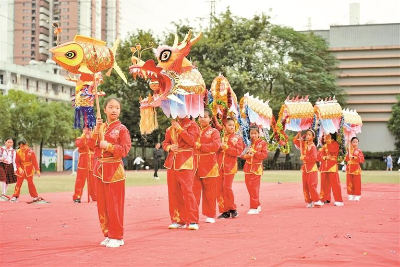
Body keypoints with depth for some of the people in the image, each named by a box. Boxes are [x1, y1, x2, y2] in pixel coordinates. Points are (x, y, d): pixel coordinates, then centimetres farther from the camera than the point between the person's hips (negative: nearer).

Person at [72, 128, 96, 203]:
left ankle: (95, 196, 16)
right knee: (80, 180, -7)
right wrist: (84, 135, -15)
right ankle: (77, 197, -7)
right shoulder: (80, 139, 6)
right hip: (83, 163, -3)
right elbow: (79, 144, -17)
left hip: (92, 163, 3)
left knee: (93, 181, 7)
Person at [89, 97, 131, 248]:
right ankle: (108, 234, 18)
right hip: (100, 169, 6)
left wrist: (108, 146, -20)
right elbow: (91, 145, 4)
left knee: (114, 205, -4)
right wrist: (96, 129, -6)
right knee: (102, 204, 8)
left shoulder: (122, 129, -4)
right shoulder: (101, 127, 13)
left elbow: (125, 149, -12)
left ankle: (117, 237, 5)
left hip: (114, 170, -6)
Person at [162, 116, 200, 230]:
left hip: (186, 163, -6)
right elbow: (165, 143, 18)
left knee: (187, 190, -13)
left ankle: (193, 221, -8)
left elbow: (191, 140, -14)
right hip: (172, 163, 6)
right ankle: (178, 220, 13)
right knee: (173, 192, 5)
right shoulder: (171, 128, 17)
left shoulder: (192, 125, 1)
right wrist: (170, 147, -4)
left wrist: (179, 128, -12)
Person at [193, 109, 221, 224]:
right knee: (194, 191, -1)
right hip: (195, 166, 3)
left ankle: (210, 215, 13)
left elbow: (216, 146, -13)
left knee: (209, 192, 4)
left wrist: (200, 146, -18)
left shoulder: (214, 132, 2)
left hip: (209, 166, -3)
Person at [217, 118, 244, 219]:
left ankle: (232, 209, 5)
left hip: (230, 166, -4)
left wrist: (226, 147, -16)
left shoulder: (237, 138, 4)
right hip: (220, 166, 4)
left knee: (227, 187, -11)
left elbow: (239, 151, -8)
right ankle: (225, 211, 7)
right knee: (219, 188, 0)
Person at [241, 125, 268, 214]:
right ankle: (257, 205, 22)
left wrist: (254, 153, -17)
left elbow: (264, 154, -10)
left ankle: (254, 207, -2)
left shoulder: (263, 143, -1)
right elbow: (242, 153, 7)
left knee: (254, 187, -8)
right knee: (249, 186, 7)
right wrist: (246, 155, -14)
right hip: (248, 167, 5)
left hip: (257, 167, -4)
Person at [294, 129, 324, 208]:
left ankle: (317, 201, -5)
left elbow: (313, 158, -20)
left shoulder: (313, 146, -12)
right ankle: (309, 202, 11)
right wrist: (299, 134, 1)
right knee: (305, 187, 5)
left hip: (312, 168, -7)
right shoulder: (304, 144, 7)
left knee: (311, 185, -12)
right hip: (304, 168, 7)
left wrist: (304, 158, -16)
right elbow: (295, 140, 13)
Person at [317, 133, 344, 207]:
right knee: (324, 184, 6)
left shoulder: (335, 143, 2)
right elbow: (319, 156, 8)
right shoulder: (323, 146, 16)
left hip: (332, 166, -5)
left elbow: (332, 150, -20)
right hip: (324, 167, 5)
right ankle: (326, 199, 15)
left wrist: (328, 142, -12)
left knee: (335, 183, -8)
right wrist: (325, 157, -11)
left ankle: (339, 200, -8)